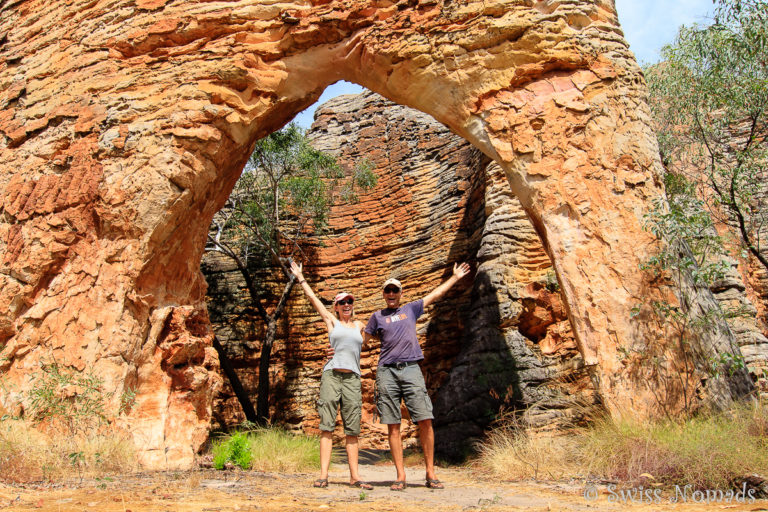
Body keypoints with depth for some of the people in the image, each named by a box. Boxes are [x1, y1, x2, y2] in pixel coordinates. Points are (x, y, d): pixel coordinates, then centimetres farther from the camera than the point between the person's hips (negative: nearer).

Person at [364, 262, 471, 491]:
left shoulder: (411, 309, 18)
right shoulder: (378, 316, 17)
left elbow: (435, 294, 25)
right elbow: (361, 339, 22)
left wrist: (455, 277, 30)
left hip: (411, 369, 0)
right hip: (387, 371, 0)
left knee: (425, 420, -8)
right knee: (393, 426, -1)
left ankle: (430, 473, 2)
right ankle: (400, 476, 4)